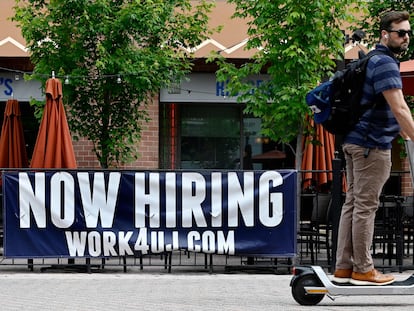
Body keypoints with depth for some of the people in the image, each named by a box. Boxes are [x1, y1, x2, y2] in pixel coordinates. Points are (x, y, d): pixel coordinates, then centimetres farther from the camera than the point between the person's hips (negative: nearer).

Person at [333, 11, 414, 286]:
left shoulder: (375, 61, 19)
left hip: (355, 142, 10)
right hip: (372, 144, -10)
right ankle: (363, 270, -1)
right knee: (366, 206, -5)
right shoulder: (385, 63, -15)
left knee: (353, 203, 10)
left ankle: (344, 268, 13)